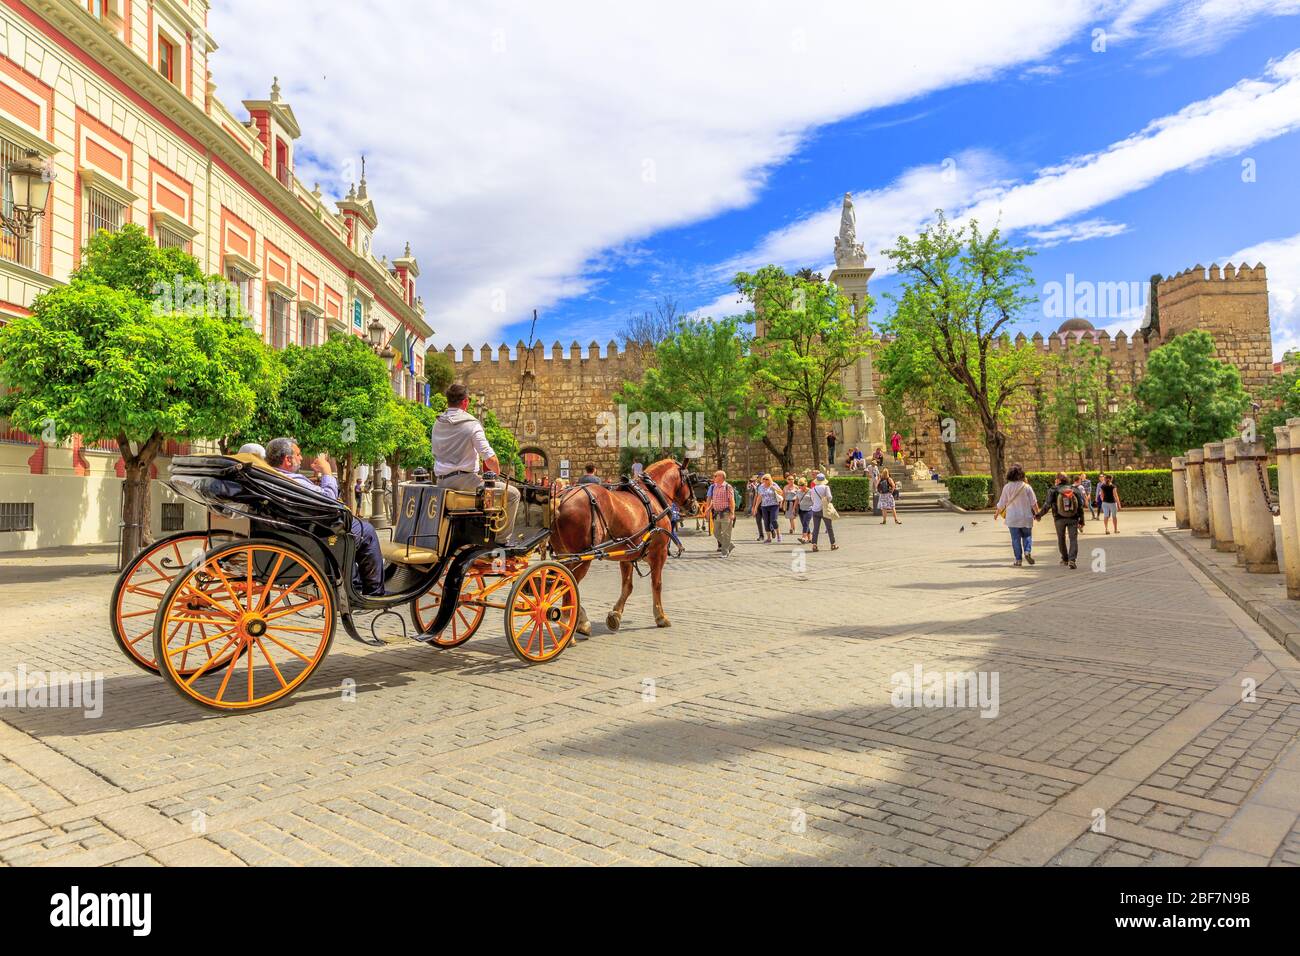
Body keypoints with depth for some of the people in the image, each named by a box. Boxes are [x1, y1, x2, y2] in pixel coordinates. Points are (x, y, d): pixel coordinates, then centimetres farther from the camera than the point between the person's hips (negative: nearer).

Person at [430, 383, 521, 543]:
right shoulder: (472, 424, -12)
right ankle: (502, 540, -1)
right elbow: (489, 458, -16)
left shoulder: (438, 423, 9)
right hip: (464, 480, -8)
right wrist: (497, 472, 5)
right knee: (512, 494, -1)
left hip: (442, 482, 8)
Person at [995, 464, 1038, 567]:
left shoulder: (1007, 487, -5)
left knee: (1015, 538, 5)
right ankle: (1027, 551, -8)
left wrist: (997, 512, 18)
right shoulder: (1027, 487, -7)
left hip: (1012, 517, 0)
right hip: (1026, 516, 0)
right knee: (1027, 535, 15)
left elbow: (1002, 503, 1)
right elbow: (1034, 503, -3)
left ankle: (1018, 559, 5)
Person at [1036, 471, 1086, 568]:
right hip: (1073, 518, 1)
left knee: (1061, 538, 17)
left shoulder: (1053, 490, -6)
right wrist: (1081, 520, 9)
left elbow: (1047, 505, -11)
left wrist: (1038, 515, 2)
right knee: (1073, 539, 0)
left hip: (1059, 518, -1)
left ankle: (1065, 559, 27)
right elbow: (1081, 506, 2)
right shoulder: (1075, 489, 3)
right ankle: (1072, 559, -15)